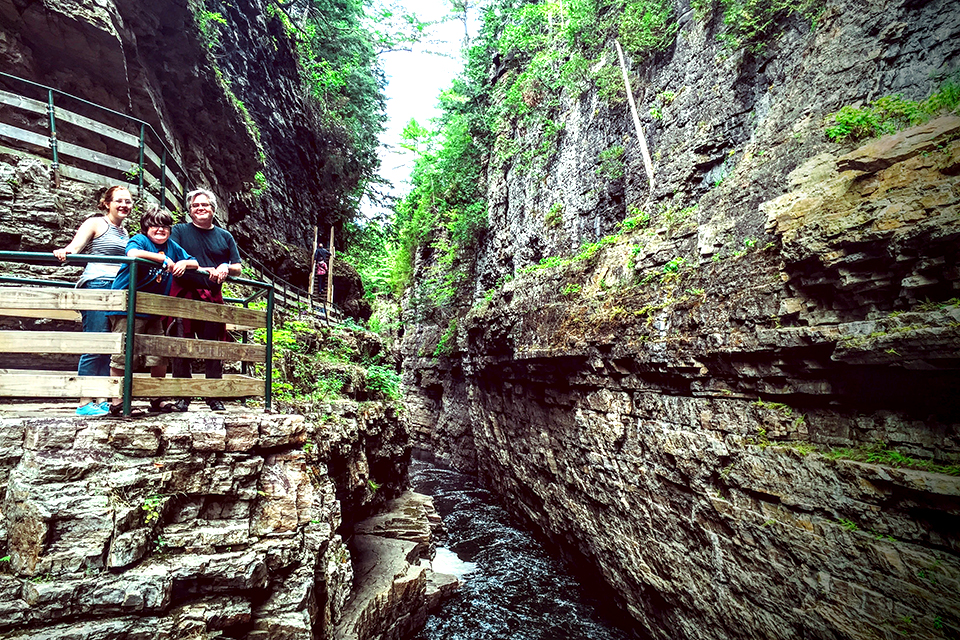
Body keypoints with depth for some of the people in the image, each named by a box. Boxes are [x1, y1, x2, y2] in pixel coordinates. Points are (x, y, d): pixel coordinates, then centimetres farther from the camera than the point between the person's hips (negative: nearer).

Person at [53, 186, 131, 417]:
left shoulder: (124, 232, 22)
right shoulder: (96, 223, 3)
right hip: (97, 285, -7)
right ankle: (85, 402, -4)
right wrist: (64, 252, -33)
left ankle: (102, 400, 9)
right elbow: (76, 244, -11)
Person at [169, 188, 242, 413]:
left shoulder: (225, 237, 19)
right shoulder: (179, 231, 11)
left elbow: (237, 268, 17)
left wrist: (226, 268, -7)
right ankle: (182, 396, 12)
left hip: (213, 299, 2)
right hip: (184, 296, -2)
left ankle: (214, 396, 12)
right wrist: (202, 269, -19)